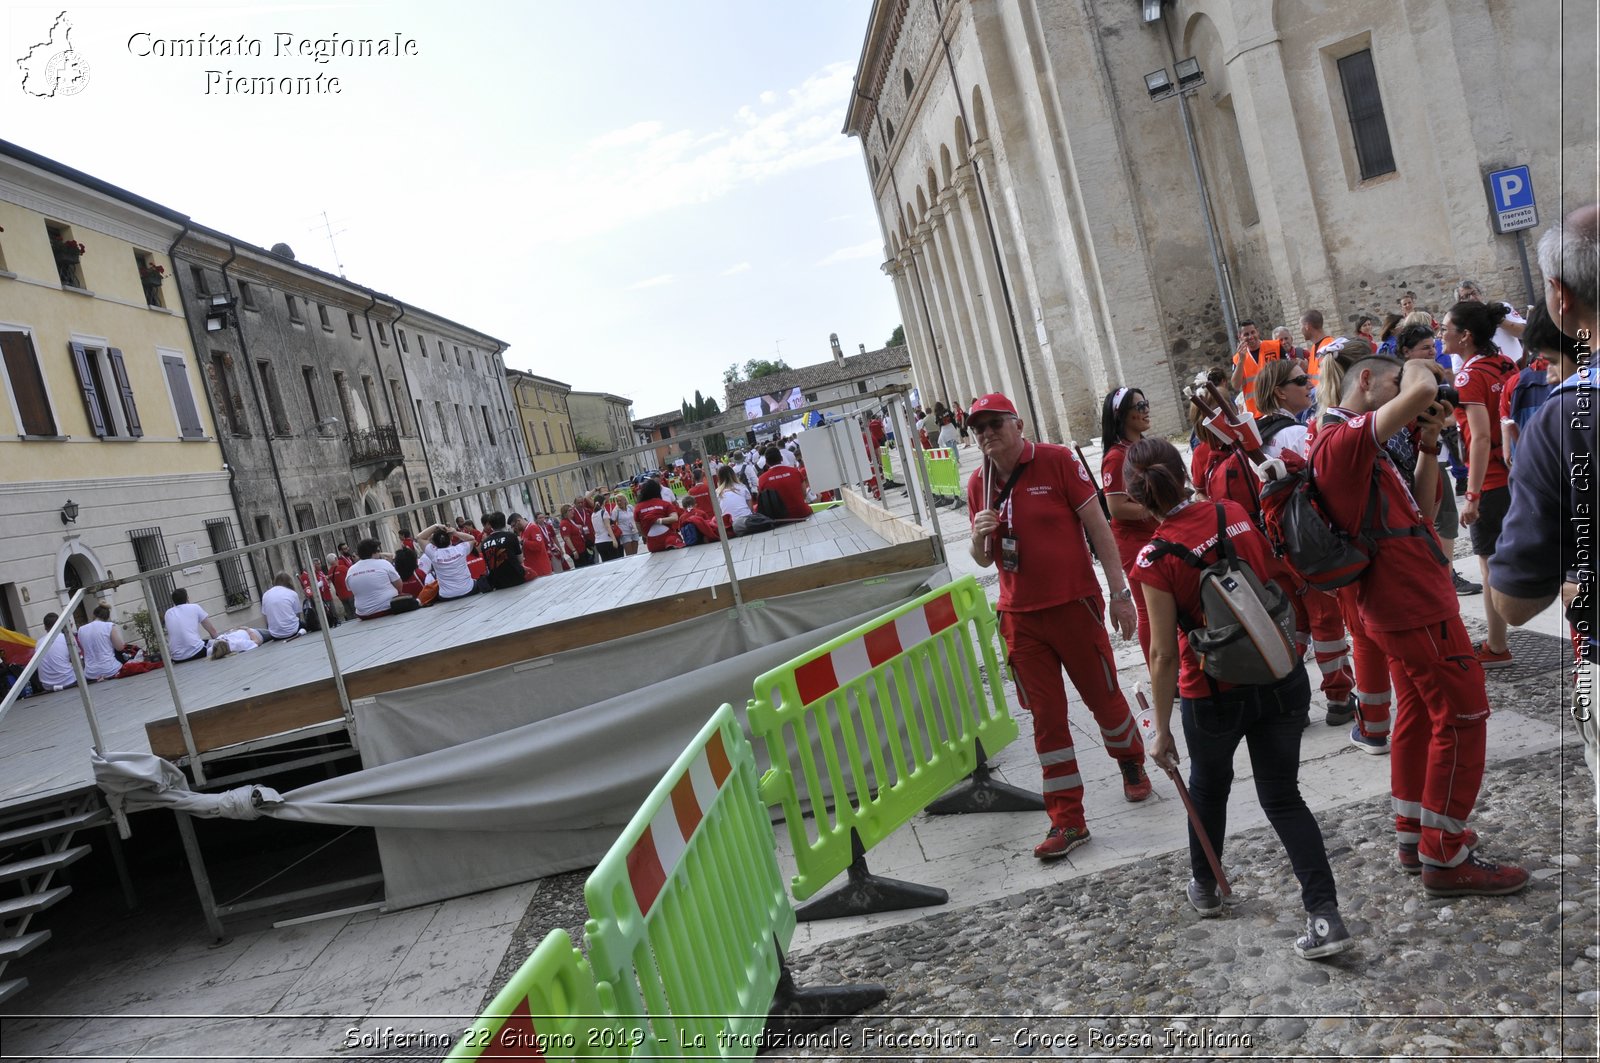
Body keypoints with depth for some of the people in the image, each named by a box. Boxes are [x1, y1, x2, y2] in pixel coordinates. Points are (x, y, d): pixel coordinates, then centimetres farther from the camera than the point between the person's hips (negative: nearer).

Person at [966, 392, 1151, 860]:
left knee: (1103, 695, 12)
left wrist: (1120, 591, -9)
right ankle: (1068, 820, 14)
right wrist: (979, 536, -14)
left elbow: (1096, 524, -6)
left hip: (1075, 604, -3)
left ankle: (1132, 763, 44)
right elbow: (983, 559, 10)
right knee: (1046, 716, 6)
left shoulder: (1057, 461, -9)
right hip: (1021, 616, 3)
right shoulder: (978, 483, 4)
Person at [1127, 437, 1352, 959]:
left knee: (1209, 787, 24)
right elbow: (1288, 580, 6)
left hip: (1213, 695, -3)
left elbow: (1164, 654, -15)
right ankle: (1325, 913, 4)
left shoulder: (1156, 559, -17)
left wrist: (1161, 728, -5)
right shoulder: (1238, 512, -4)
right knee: (1282, 796, 15)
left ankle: (1204, 887, 43)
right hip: (1283, 679, 3)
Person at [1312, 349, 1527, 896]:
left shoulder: (1355, 444, 15)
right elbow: (1422, 389, -32)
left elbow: (1420, 502, 20)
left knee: (1418, 715, 18)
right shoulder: (1344, 438, -18)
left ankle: (1413, 836, 30)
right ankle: (1445, 857, 5)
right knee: (1462, 718, -3)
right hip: (1418, 607, -11)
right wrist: (1416, 367, -9)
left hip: (1402, 605, 11)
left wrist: (1428, 440, 9)